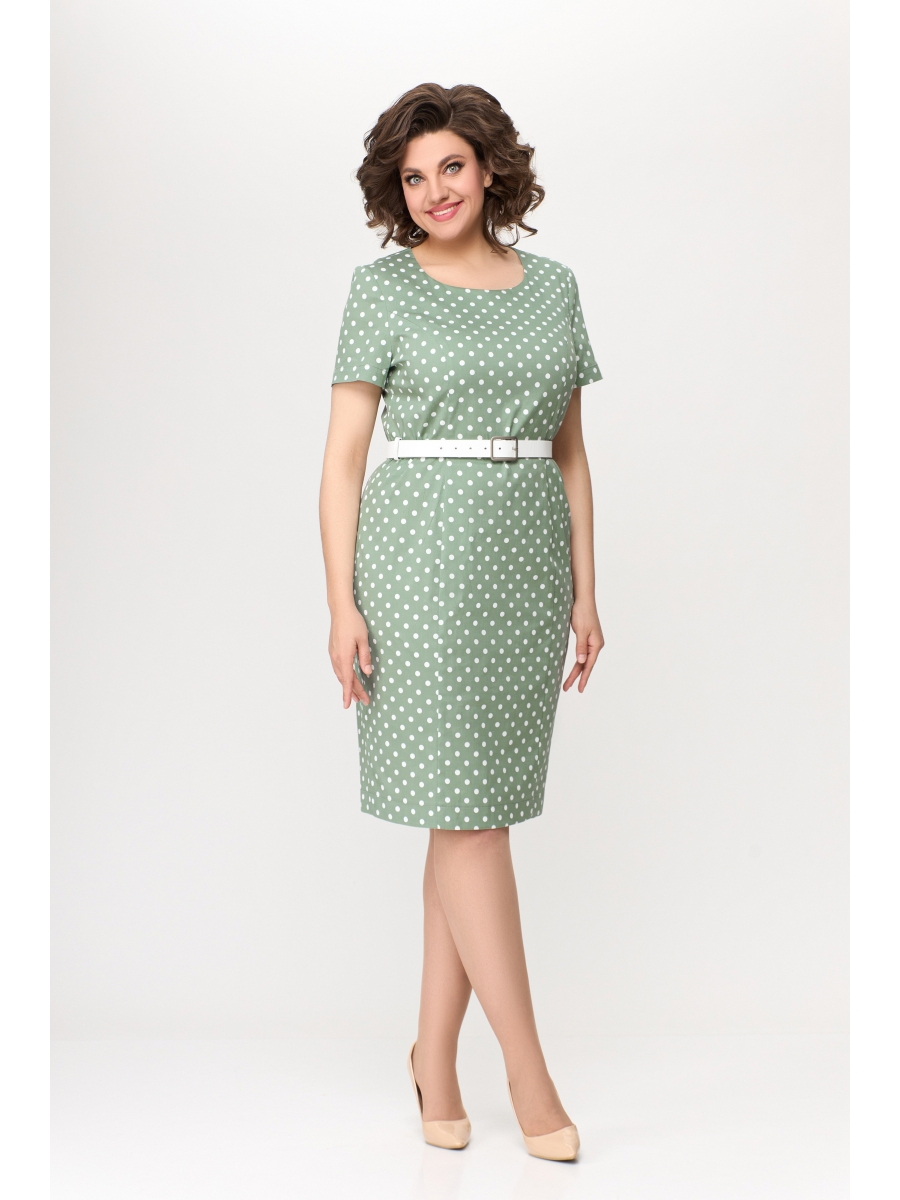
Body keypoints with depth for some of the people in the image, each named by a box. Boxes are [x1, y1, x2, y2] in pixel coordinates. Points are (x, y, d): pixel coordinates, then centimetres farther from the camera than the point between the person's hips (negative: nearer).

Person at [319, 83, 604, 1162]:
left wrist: (585, 590, 9)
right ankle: (527, 1070, 7)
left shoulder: (553, 286, 12)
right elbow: (343, 456, -2)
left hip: (528, 561, 4)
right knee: (466, 809, -4)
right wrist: (342, 603, -9)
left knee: (476, 808, 7)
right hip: (424, 557, -4)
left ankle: (435, 1057, 20)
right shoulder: (383, 287, 1)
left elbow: (570, 451, 14)